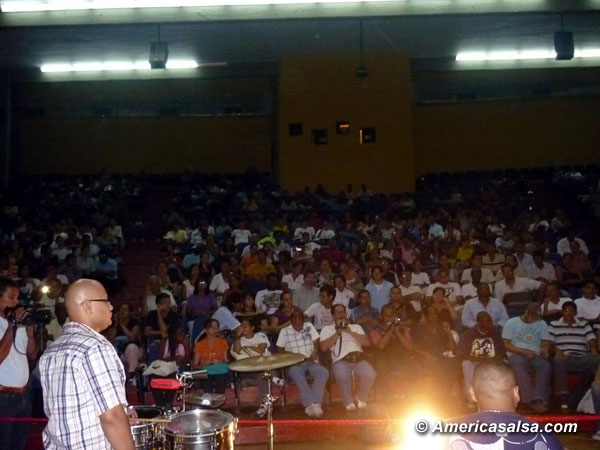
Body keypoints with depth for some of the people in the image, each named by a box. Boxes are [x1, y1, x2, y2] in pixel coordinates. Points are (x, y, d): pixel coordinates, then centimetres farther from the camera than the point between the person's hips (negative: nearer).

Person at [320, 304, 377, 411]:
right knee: (343, 377, -37)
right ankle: (348, 402, -8)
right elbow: (323, 347, 1)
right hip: (340, 360, -3)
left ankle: (361, 397, 3)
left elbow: (367, 343, 9)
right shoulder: (327, 329, 17)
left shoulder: (356, 327, 25)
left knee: (371, 375, -27)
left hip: (358, 358, 3)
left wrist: (350, 332, 0)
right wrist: (338, 333, -1)